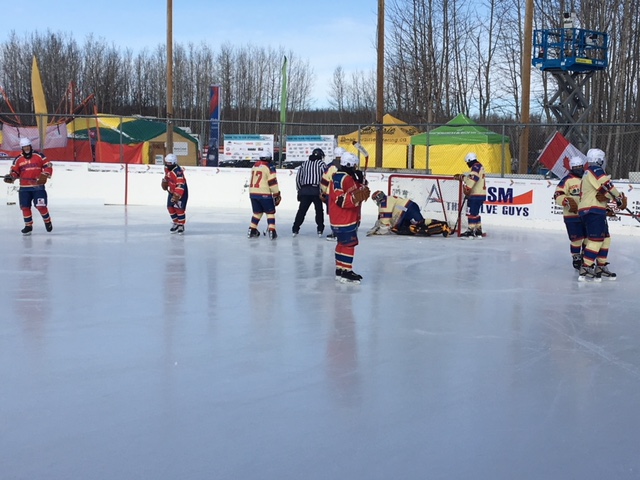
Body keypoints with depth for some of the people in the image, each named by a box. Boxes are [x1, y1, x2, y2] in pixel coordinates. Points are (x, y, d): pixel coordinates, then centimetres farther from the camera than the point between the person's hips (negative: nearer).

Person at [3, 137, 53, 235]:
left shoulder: (39, 156, -2)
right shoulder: (18, 159, 6)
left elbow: (48, 166, -3)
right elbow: (15, 171, 9)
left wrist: (44, 175, -17)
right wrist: (10, 177, -11)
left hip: (38, 187, -3)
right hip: (24, 188, 3)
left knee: (41, 206, -9)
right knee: (25, 207, 4)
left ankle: (47, 221, 15)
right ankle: (28, 226, 17)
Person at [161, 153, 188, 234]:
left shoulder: (178, 171, -33)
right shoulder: (167, 168, -5)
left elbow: (180, 185, -38)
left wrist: (177, 196, -43)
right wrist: (165, 181, 8)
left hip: (181, 191, -8)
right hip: (172, 190, 8)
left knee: (179, 208, -12)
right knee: (170, 207, 6)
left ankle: (181, 225, 4)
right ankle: (176, 223, 21)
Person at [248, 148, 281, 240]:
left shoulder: (254, 166, 14)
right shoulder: (269, 166, -9)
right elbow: (272, 181, -13)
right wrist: (276, 194, -6)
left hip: (253, 193, 6)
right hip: (264, 194, -6)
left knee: (257, 212, 19)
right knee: (270, 212, 4)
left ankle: (252, 230, 18)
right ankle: (271, 232, -3)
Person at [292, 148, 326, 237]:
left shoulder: (304, 163, 16)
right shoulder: (320, 163, 3)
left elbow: (298, 177, 14)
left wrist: (300, 189, 20)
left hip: (304, 190, 3)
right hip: (316, 190, -3)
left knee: (302, 210, 7)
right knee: (319, 210, 9)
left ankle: (295, 229, 3)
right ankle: (320, 230, 7)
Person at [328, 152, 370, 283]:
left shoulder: (349, 177, 14)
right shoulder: (340, 179, -19)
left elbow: (358, 193, 16)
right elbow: (339, 200, -25)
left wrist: (361, 182, 0)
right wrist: (355, 198, -32)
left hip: (349, 218, 11)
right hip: (342, 219, -11)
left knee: (343, 243, 16)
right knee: (349, 244, -9)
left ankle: (340, 269, 24)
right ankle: (345, 271, -6)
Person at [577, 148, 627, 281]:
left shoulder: (588, 173, 23)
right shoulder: (595, 170, -9)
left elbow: (600, 194, 13)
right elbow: (607, 187, -17)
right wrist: (620, 200, -6)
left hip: (596, 211, 11)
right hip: (593, 211, -11)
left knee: (605, 238, 15)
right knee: (596, 239, -14)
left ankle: (601, 267, 20)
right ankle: (585, 270, -17)